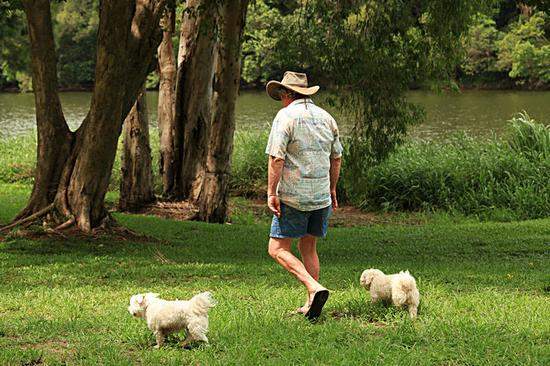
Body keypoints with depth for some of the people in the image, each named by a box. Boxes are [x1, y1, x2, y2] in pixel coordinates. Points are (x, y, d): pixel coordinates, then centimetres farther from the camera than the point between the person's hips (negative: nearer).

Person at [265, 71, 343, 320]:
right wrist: (332, 189, 26)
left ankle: (315, 288, -19)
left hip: (293, 196, -7)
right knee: (308, 248, 16)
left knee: (278, 249, -2)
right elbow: (336, 158, 17)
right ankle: (310, 305, 15)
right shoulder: (326, 117, 11)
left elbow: (276, 158, -17)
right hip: (322, 196, 7)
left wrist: (271, 192, -14)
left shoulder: (286, 117, -9)